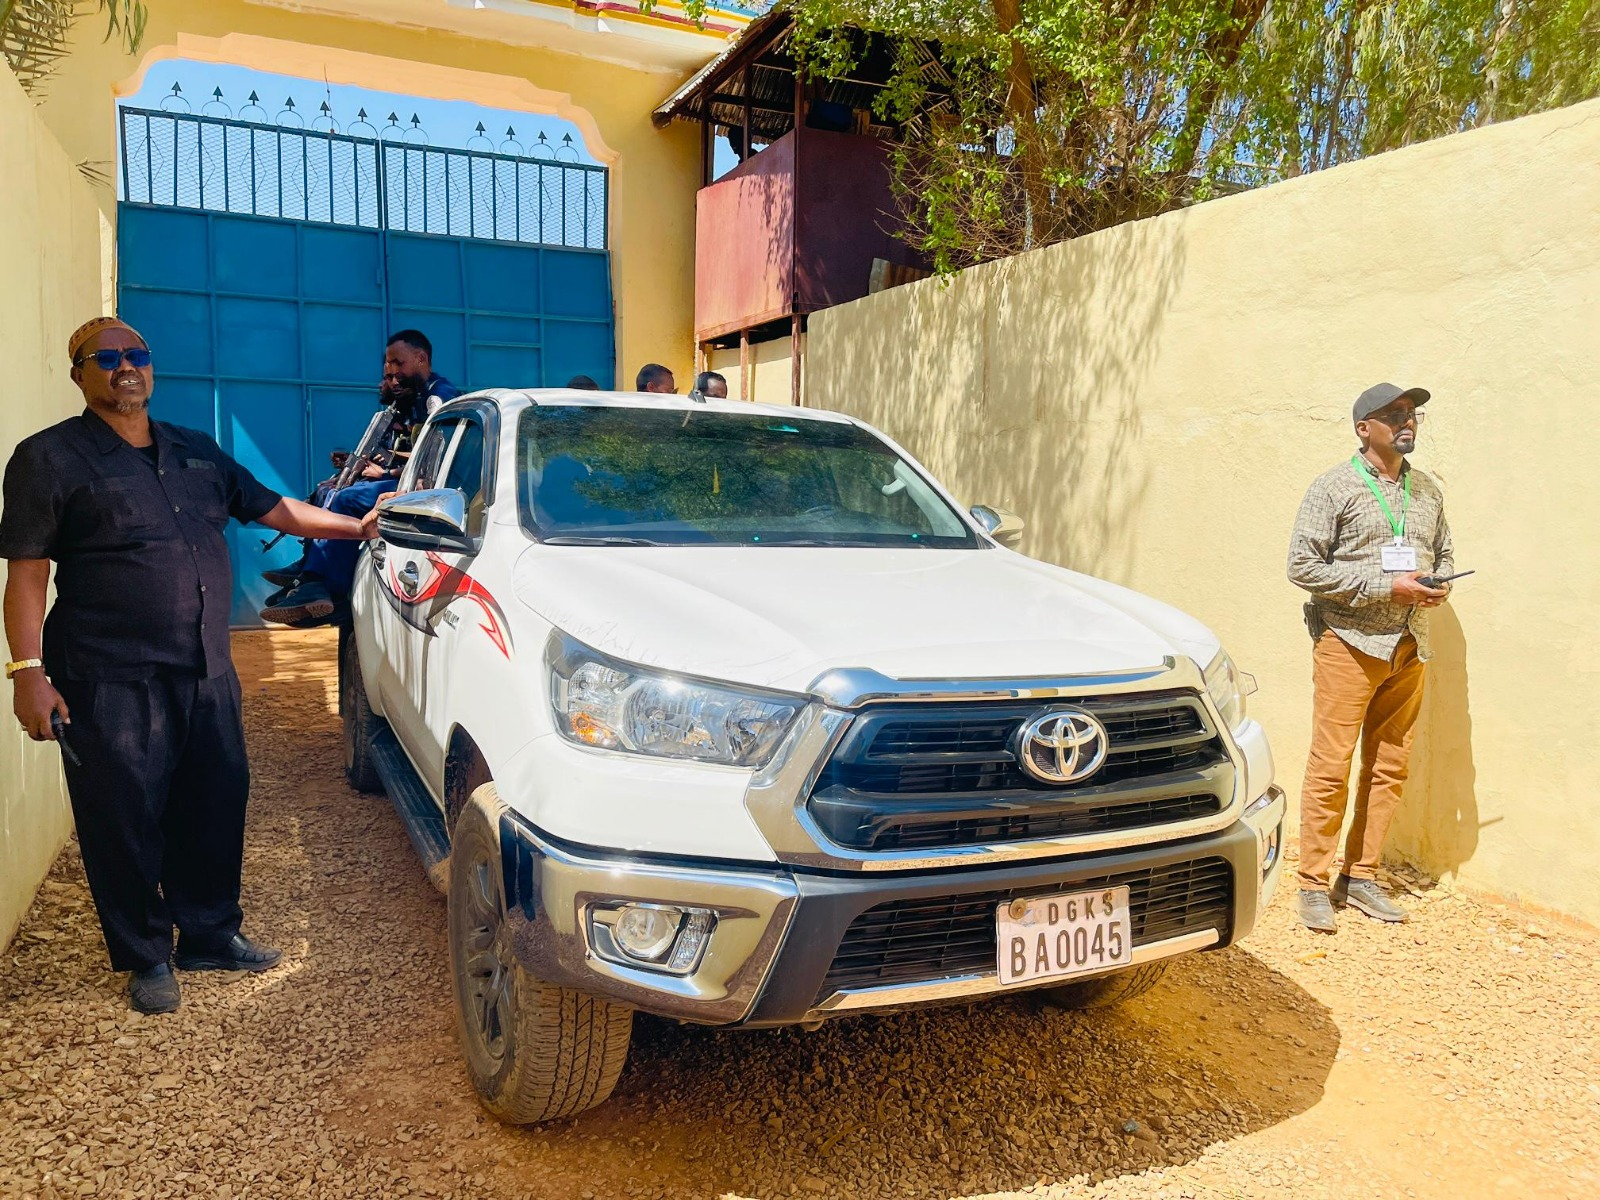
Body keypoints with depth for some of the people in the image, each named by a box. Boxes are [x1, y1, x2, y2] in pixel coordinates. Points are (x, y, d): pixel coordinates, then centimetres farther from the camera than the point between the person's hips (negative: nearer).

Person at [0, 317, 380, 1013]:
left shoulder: (197, 452, 14)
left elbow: (273, 509, 23)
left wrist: (358, 526, 20)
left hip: (207, 673, 6)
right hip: (111, 684, -5)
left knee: (214, 810, 13)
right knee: (126, 824, 3)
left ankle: (211, 935, 31)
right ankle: (145, 959, 21)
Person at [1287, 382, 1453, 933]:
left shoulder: (1428, 490, 13)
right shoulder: (1335, 487, -6)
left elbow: (1444, 552, 24)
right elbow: (1303, 565, -12)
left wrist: (1438, 584, 0)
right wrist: (1387, 586, -16)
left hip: (1408, 648, 6)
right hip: (1349, 642, -6)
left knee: (1389, 768, 9)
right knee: (1331, 768, -5)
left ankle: (1361, 876, 21)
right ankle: (1315, 884, 6)